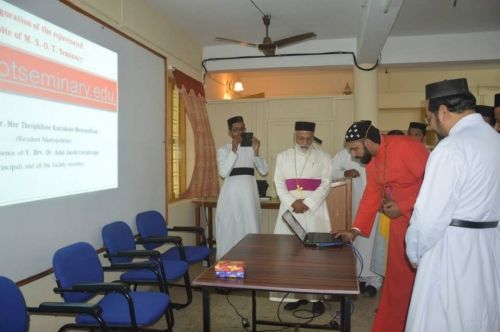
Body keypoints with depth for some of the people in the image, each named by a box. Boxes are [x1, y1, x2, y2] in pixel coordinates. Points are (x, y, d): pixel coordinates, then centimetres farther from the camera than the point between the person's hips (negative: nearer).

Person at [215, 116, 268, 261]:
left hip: (249, 191, 2)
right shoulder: (223, 150, 3)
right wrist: (233, 150, -17)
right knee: (229, 228, 1)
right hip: (232, 192, -2)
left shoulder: (251, 148, 8)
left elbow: (264, 170, 1)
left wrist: (256, 152, -13)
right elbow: (223, 173, -12)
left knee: (250, 227, 4)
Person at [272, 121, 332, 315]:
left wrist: (307, 203, -13)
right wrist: (292, 203, -11)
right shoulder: (283, 157, 11)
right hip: (289, 210, 2)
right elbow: (279, 184, 4)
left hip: (314, 210, -2)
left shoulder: (323, 157, 6)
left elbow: (326, 184, -1)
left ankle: (316, 297, 6)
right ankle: (295, 294, 11)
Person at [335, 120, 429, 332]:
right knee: (397, 275, 15)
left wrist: (403, 206, -18)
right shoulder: (371, 162, 8)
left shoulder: (405, 147, -19)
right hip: (399, 221, 8)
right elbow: (371, 195, 11)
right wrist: (355, 230, 6)